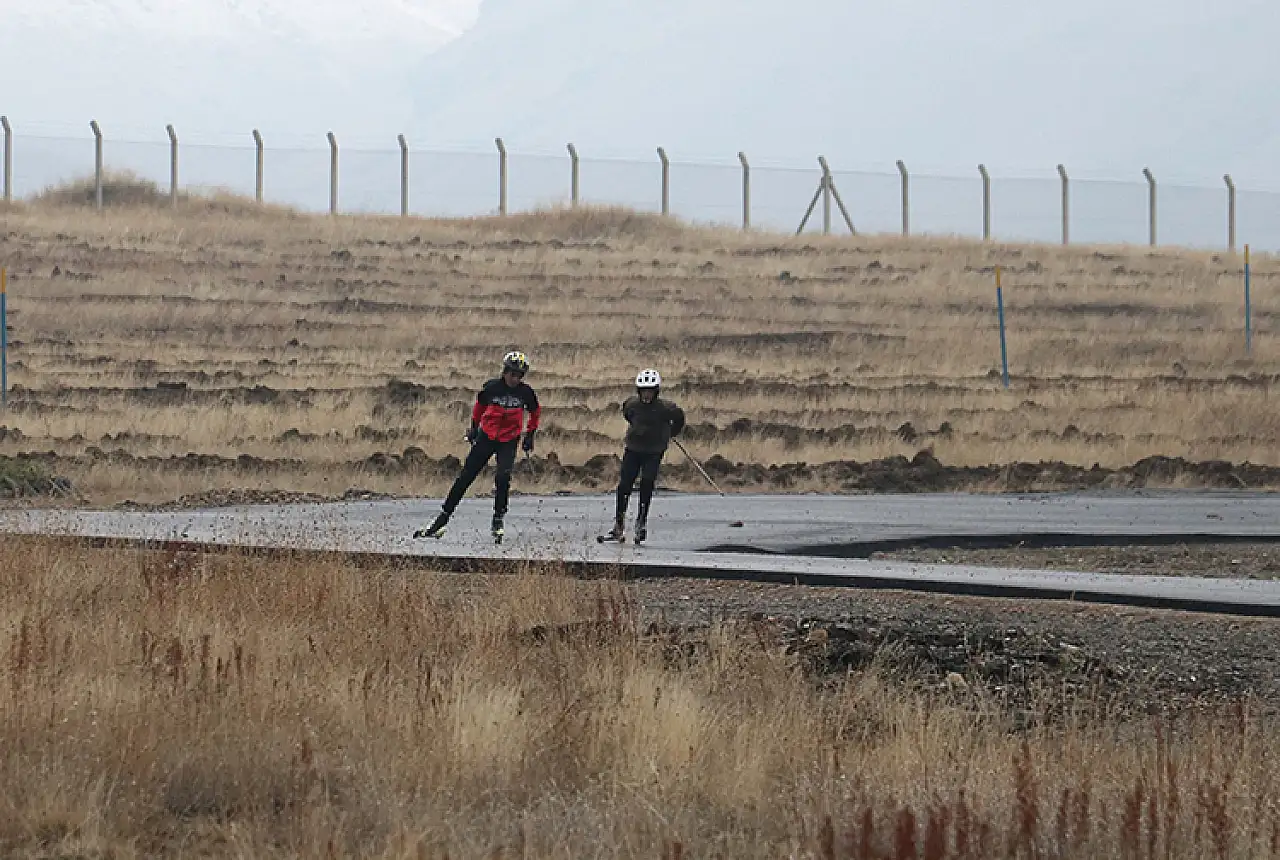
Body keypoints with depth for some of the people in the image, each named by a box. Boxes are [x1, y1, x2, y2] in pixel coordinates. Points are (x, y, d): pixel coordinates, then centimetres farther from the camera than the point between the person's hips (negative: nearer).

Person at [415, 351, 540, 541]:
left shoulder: (525, 392, -10)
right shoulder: (492, 387, -11)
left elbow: (536, 412, 10)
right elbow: (480, 404, 10)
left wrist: (530, 435, 10)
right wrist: (474, 427, 13)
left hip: (509, 441, -1)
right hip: (486, 437, 1)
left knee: (503, 478, -22)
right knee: (464, 478, 0)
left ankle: (498, 519, -4)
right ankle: (443, 518, 6)